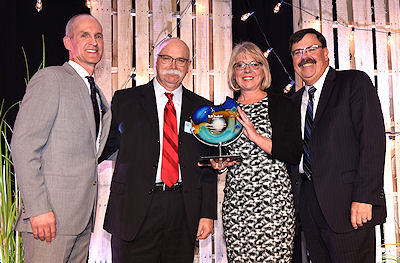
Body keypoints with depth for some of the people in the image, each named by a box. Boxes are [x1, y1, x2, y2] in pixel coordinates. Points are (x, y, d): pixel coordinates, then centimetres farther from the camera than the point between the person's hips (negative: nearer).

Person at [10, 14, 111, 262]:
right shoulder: (50, 78, -5)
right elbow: (23, 144, -14)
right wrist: (38, 209, -19)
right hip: (51, 213, -7)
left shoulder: (97, 93, 19)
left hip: (84, 214, 7)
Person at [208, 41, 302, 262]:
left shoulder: (282, 105, 2)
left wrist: (256, 137, -14)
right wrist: (219, 164, 1)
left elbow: (295, 155, -6)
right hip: (235, 199, 3)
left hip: (274, 197, -3)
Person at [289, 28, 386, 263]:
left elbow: (373, 140, -10)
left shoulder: (354, 82, -1)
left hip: (348, 203, -5)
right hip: (311, 205, 6)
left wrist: (364, 198, -17)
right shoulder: (295, 101, 18)